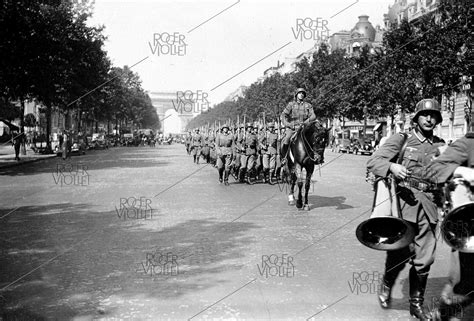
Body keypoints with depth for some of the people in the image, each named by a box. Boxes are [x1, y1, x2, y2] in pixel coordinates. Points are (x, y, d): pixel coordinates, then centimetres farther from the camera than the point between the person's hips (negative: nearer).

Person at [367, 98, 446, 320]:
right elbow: (372, 161, -3)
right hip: (404, 201, -3)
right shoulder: (401, 140, 3)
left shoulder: (441, 146, 14)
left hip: (428, 205, 4)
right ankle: (386, 285, 26)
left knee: (424, 258, 3)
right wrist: (391, 166, -22)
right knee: (400, 252, -5)